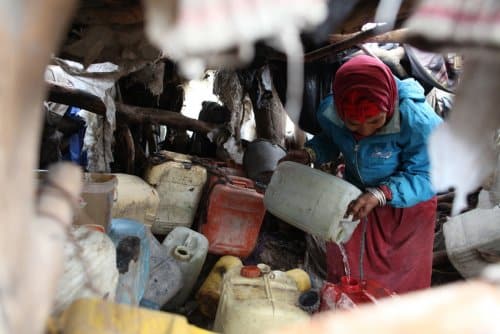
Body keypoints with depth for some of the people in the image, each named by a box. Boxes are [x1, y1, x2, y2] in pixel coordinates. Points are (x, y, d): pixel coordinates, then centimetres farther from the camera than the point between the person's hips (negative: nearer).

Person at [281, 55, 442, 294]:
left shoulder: (418, 122, -35)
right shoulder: (329, 111, -21)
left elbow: (425, 178, -26)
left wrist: (382, 194, -42)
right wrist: (309, 154, -18)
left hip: (406, 205, -3)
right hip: (356, 197, 4)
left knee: (401, 283, 13)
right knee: (342, 275, 18)